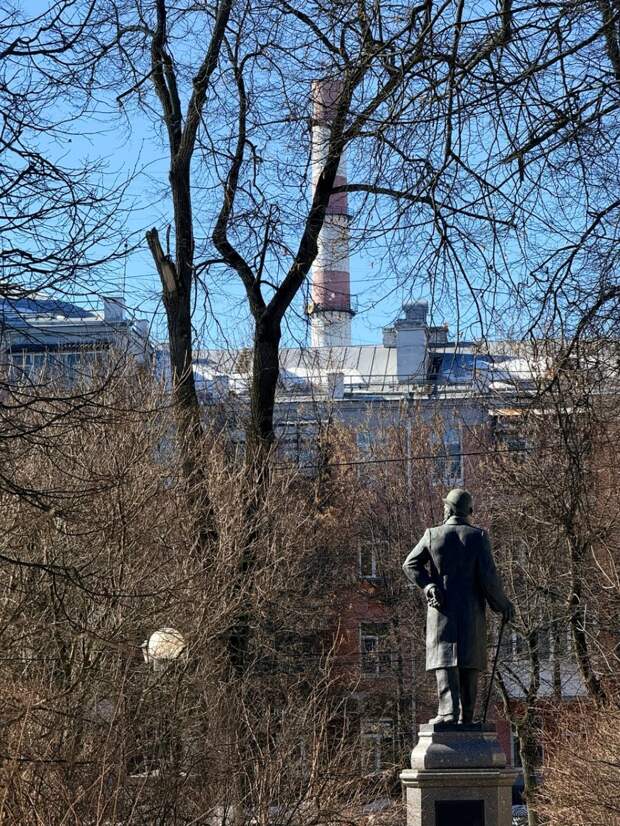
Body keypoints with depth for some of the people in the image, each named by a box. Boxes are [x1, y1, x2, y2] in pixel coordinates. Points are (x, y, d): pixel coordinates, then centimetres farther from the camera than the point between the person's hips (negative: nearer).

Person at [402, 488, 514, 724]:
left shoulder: (433, 535, 2)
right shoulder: (478, 536, -2)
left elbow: (410, 564, -4)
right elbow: (488, 576, -7)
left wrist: (428, 586, -6)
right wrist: (503, 605, 5)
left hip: (442, 610, 0)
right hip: (472, 612, 0)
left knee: (445, 661, -5)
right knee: (469, 663, 7)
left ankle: (448, 711, -18)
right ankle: (466, 718, 6)